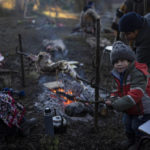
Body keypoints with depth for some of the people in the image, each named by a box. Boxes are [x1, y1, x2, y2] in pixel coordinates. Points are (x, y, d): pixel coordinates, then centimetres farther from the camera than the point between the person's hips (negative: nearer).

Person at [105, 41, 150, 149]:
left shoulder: (138, 73, -35)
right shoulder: (117, 74, -5)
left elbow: (135, 95, -41)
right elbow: (117, 91, 2)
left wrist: (116, 105, -41)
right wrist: (113, 101, -20)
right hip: (130, 109, 9)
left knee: (138, 128, 7)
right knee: (127, 124, 25)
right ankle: (131, 140, 54)